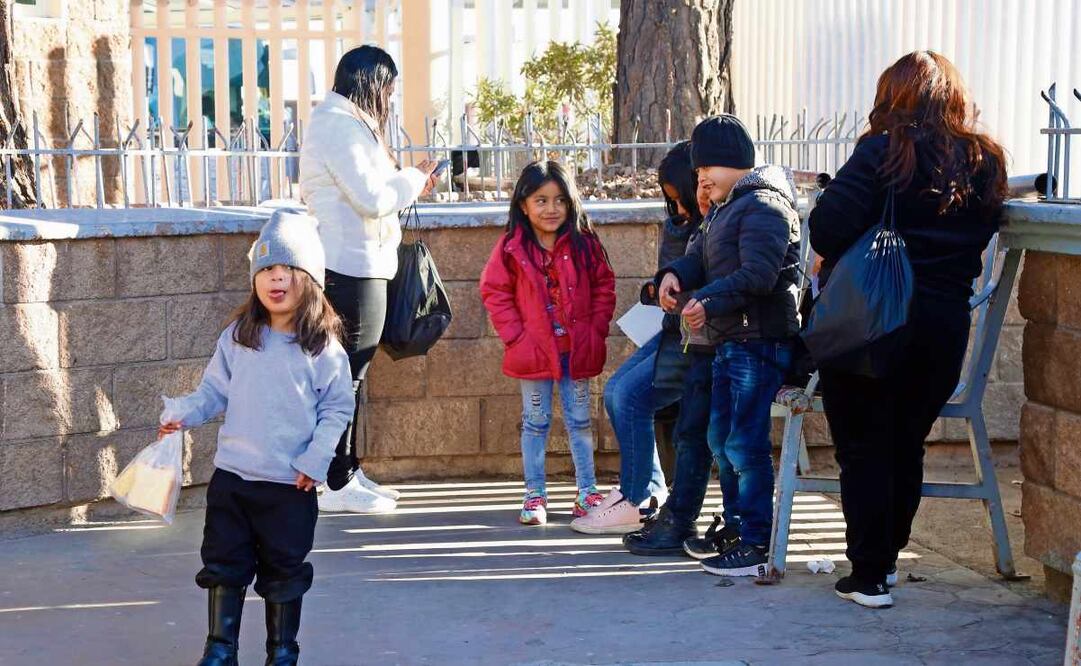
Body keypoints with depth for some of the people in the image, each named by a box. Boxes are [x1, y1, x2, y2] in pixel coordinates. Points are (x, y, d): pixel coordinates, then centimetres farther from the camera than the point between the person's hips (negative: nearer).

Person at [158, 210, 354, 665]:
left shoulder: (323, 349, -7)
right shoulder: (236, 339, 1)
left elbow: (337, 409, -3)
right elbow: (214, 391, 8)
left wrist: (316, 458, -12)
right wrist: (183, 414, -9)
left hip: (291, 484, -2)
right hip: (232, 475, 3)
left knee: (284, 573, 10)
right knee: (224, 567, 10)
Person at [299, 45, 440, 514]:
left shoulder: (339, 121, 18)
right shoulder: (340, 125, -15)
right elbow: (373, 199, -19)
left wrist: (408, 185, 17)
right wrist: (415, 178, -3)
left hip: (351, 267, 11)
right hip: (351, 269, -11)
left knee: (350, 374, 15)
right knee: (347, 374, -5)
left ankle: (346, 472, 23)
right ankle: (337, 486, 1)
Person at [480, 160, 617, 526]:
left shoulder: (584, 243, -2)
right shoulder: (512, 248, -7)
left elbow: (604, 286, 5)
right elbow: (494, 292, -3)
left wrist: (596, 329, -3)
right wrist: (516, 335, -9)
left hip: (577, 349, 1)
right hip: (534, 351, -1)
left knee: (580, 420, 10)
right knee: (535, 421, 8)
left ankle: (587, 491, 19)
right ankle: (534, 495, 15)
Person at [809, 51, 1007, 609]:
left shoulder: (886, 152, -11)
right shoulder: (985, 162, 5)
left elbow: (828, 225, -18)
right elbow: (980, 241, 10)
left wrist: (835, 265, 1)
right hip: (945, 326, 5)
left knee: (864, 450, 4)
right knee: (906, 447, 18)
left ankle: (868, 577, 5)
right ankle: (887, 558, 30)